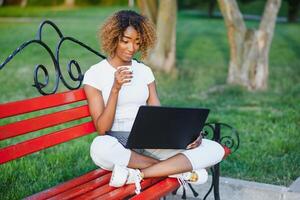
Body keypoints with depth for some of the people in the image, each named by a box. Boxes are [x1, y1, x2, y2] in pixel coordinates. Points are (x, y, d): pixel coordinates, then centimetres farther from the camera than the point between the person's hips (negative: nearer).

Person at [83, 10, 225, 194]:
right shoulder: (94, 74, -3)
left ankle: (137, 174, -24)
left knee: (214, 149, -15)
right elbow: (102, 128, -10)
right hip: (118, 147, -4)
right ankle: (178, 169, -23)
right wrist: (115, 88, -23)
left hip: (148, 144, 4)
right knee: (101, 146, -42)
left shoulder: (144, 71, 11)